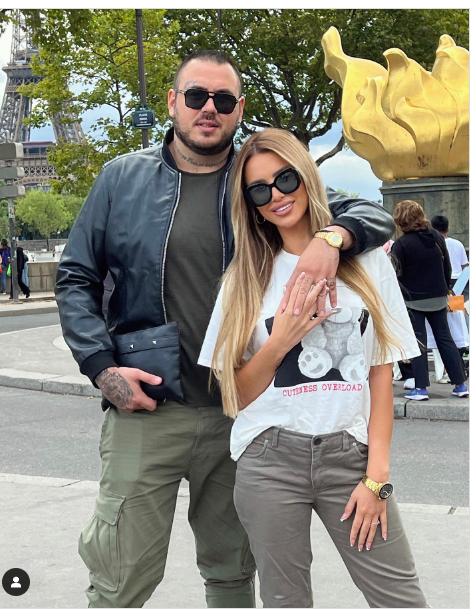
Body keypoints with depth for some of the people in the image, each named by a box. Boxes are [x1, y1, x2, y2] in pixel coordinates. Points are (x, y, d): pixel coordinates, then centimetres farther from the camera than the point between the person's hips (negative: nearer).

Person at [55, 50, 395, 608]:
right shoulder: (123, 177, 3)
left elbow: (374, 216, 3)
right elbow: (76, 280, 5)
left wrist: (330, 237, -20)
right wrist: (102, 367, -10)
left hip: (240, 413, 2)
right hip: (145, 410, -2)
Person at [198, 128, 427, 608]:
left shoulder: (367, 262, 5)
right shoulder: (247, 277, 7)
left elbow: (381, 375, 3)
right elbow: (235, 394, 6)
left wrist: (376, 477, -4)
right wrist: (280, 342, -11)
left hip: (350, 454, 0)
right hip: (271, 460, 1)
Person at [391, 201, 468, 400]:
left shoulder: (401, 244, -15)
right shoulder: (436, 237, 2)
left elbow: (395, 273, -14)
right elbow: (447, 266, 9)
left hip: (414, 299, -5)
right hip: (438, 298, 5)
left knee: (418, 343, 1)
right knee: (445, 338, 11)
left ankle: (421, 388, -1)